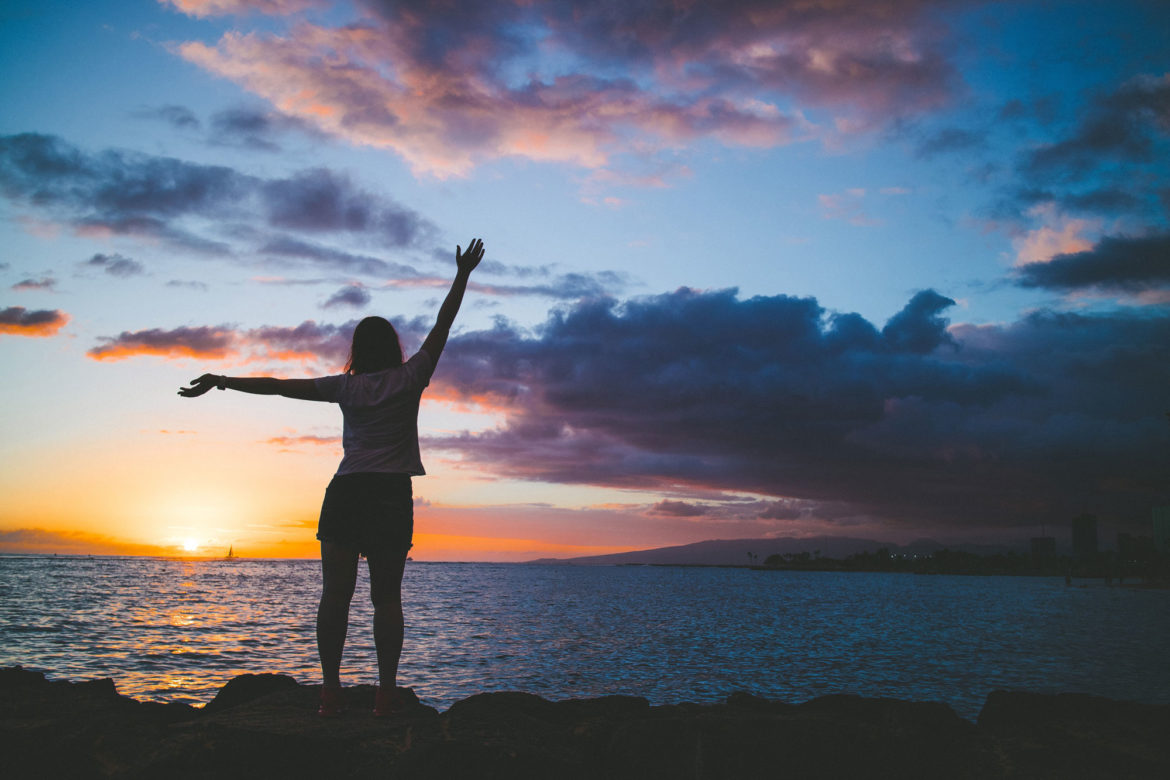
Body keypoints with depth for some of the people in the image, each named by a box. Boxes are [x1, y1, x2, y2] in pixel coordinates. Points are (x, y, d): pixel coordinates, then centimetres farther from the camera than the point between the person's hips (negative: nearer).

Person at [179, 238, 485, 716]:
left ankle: (330, 690, -4)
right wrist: (462, 275, 12)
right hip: (392, 496, -1)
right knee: (386, 597, 1)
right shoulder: (409, 380, 4)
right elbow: (441, 327, 7)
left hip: (346, 492, 1)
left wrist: (220, 381, 18)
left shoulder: (346, 387, 8)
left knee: (335, 593, 0)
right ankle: (386, 692, -2)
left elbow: (277, 386, 10)